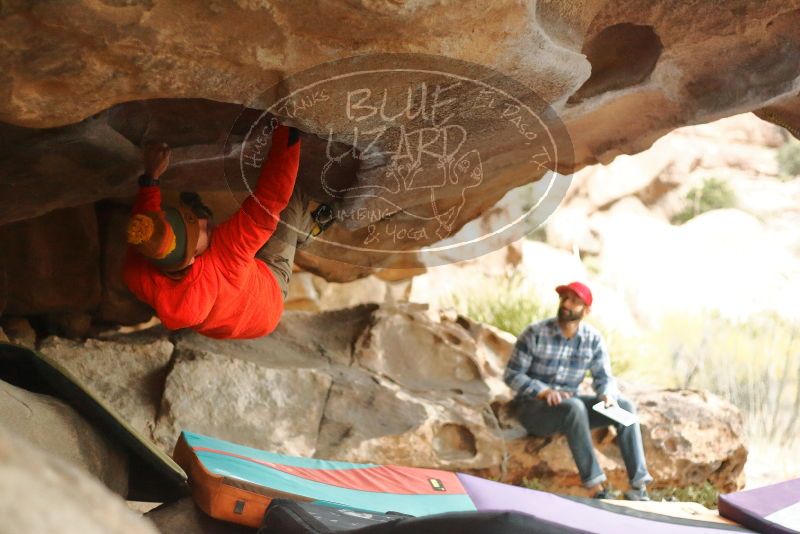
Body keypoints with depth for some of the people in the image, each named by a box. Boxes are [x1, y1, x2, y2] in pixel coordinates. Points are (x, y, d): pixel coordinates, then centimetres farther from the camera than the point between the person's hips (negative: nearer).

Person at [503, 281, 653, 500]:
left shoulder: (593, 339, 0)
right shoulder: (535, 334, -11)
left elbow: (604, 377, 3)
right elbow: (512, 375, -9)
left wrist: (608, 395, -21)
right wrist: (544, 391, -25)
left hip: (570, 405, 5)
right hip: (533, 407, -5)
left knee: (624, 406, -16)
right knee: (574, 407, -37)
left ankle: (639, 486, -22)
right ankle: (596, 486, -38)